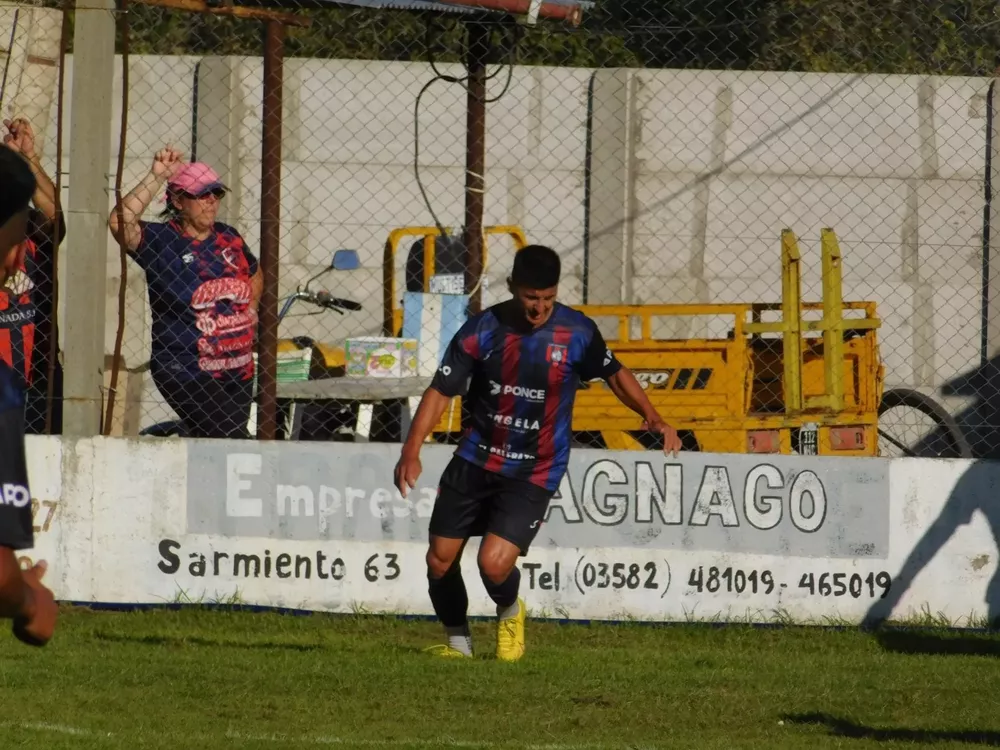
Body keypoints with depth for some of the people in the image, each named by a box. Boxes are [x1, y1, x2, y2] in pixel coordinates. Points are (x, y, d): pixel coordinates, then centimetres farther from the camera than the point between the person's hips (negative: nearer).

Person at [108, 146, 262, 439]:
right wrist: (156, 178, -27)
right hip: (186, 371, -6)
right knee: (233, 439, -18)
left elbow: (255, 274, 30)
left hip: (239, 369, 6)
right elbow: (119, 222, -27)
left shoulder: (228, 238, 10)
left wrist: (249, 311, 14)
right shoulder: (160, 241, -8)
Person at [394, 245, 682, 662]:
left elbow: (614, 374, 10)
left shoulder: (577, 332, -7)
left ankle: (509, 615, 16)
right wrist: (412, 450, -18)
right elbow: (442, 390, -6)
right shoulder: (483, 330, -8)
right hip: (474, 461, 2)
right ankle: (457, 642, 27)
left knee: (494, 562, -19)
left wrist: (652, 418, -6)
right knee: (439, 560, 2)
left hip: (534, 474, -2)